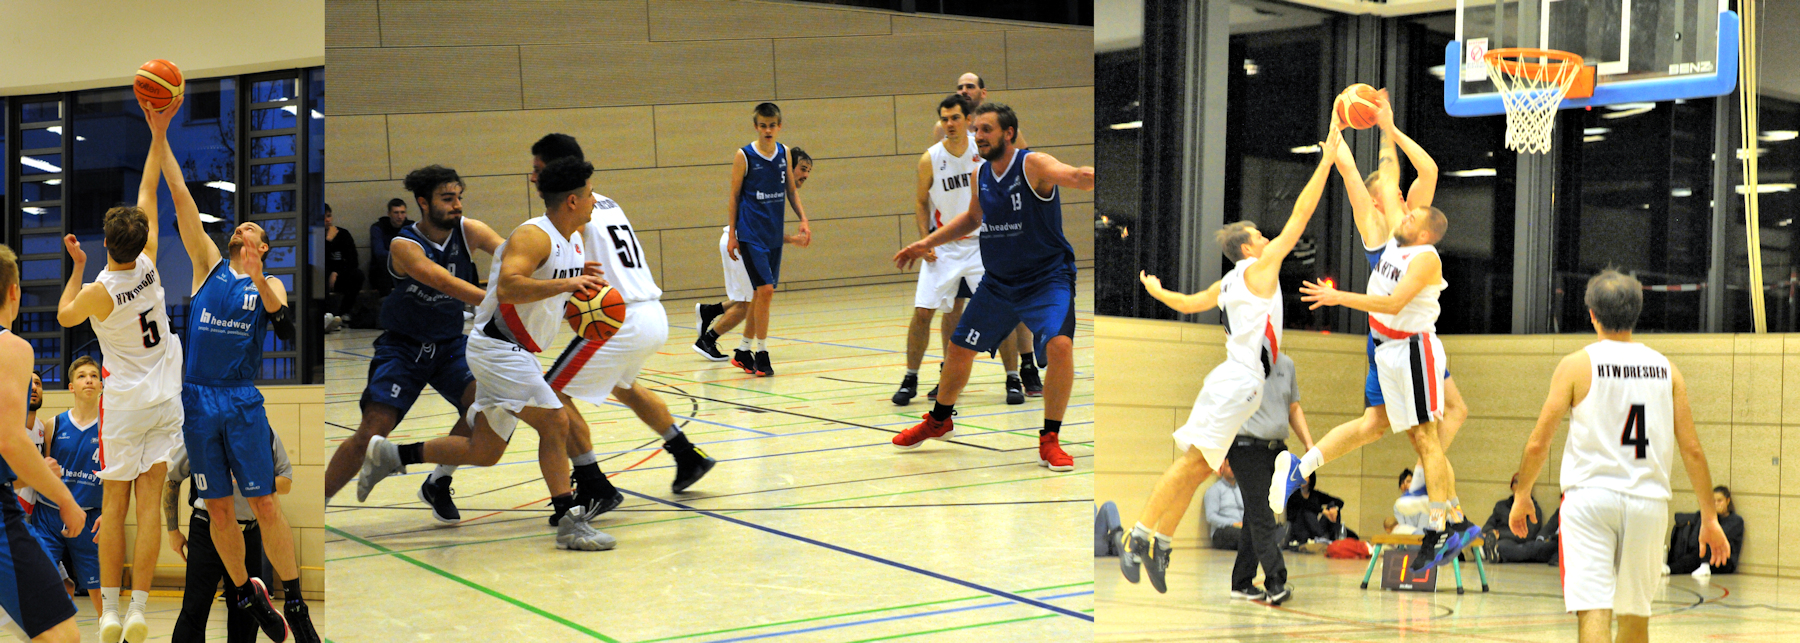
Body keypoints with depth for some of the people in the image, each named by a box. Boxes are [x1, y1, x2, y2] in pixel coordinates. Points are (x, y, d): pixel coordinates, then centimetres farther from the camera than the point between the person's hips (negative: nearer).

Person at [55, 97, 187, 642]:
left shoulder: (98, 291, -16)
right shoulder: (150, 265, -7)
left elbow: (64, 317, 7)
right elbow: (149, 192, 3)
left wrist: (77, 266, 14)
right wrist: (158, 135, 7)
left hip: (126, 403, -3)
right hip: (166, 399, 3)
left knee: (114, 505, 3)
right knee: (149, 504, 0)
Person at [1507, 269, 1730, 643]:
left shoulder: (1577, 365, -3)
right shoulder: (1666, 370, 6)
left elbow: (1538, 443, -4)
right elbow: (1692, 449, 4)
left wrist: (1521, 496, 12)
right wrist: (1709, 518, 11)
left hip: (1590, 496, -3)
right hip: (1648, 501, 4)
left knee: (1594, 611, -9)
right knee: (1635, 613, 18)